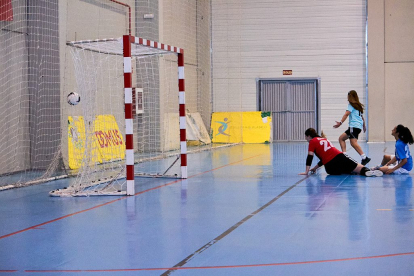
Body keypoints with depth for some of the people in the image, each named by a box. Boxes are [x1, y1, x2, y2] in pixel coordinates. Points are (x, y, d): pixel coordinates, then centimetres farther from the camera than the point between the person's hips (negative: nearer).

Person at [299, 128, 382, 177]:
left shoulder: (312, 142, 8)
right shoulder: (324, 139, 29)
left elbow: (310, 157, -3)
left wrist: (307, 171, -3)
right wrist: (315, 168, 37)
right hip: (339, 157, 5)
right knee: (359, 168, -1)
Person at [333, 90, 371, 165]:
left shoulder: (351, 105, -1)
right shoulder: (358, 105, 22)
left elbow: (346, 114, -16)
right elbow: (361, 116, 31)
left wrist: (340, 122, -25)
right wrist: (364, 126, 42)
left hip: (354, 126, -9)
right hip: (359, 125, 9)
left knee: (353, 142, -18)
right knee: (341, 138, 9)